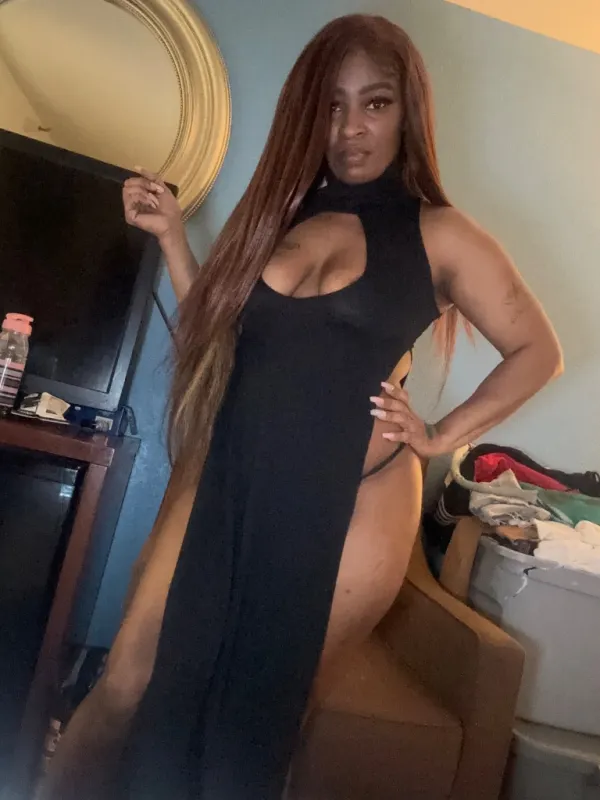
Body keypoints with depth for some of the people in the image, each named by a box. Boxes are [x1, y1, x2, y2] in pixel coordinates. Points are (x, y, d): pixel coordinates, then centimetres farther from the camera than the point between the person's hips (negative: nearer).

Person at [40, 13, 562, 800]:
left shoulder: (441, 235, 1)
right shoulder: (281, 210, 12)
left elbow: (537, 352, 7)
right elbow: (217, 331, 14)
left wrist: (443, 435, -1)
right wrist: (171, 233, 6)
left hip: (349, 508, -3)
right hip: (223, 483, 4)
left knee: (257, 729, 12)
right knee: (127, 692, 4)